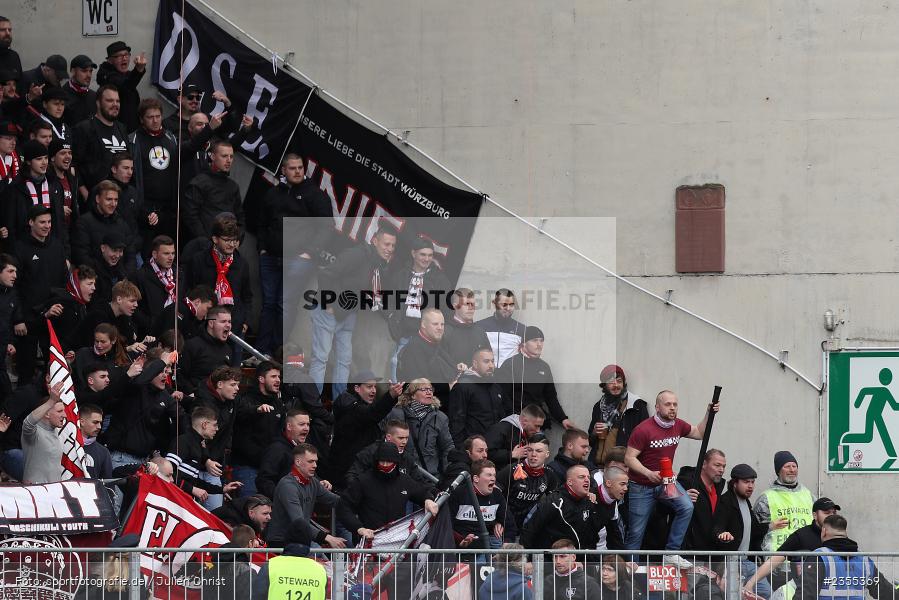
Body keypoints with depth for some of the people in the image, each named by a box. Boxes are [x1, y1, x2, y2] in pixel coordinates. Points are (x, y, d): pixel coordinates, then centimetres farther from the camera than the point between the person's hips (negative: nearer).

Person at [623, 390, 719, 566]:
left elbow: (699, 433, 16)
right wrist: (649, 473, -33)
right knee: (636, 533, 2)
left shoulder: (678, 425, -3)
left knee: (687, 507, -21)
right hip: (642, 486, -5)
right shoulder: (644, 430, -21)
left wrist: (709, 413, 1)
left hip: (666, 481, 5)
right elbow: (629, 458, -20)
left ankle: (671, 554, -15)